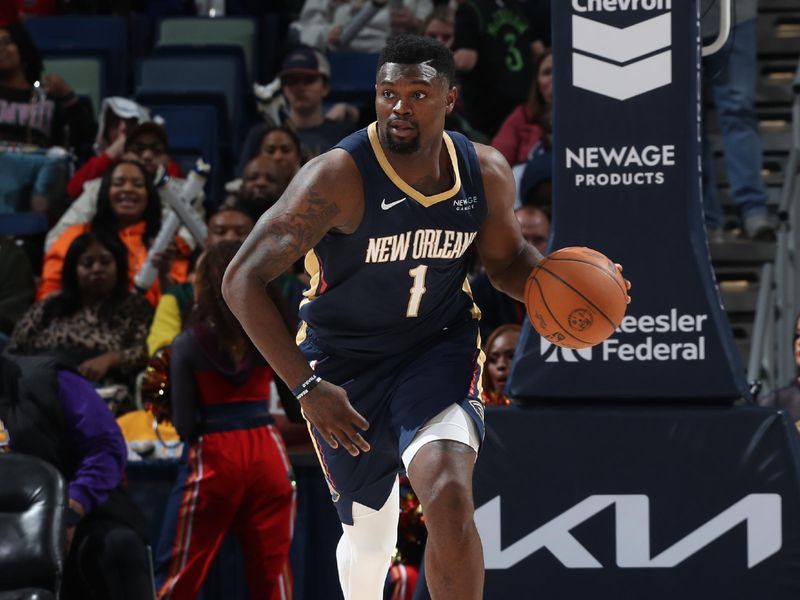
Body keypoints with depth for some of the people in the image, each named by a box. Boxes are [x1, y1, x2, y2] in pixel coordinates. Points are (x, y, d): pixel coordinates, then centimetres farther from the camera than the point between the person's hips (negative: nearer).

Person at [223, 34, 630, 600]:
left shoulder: (486, 172, -10)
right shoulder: (339, 176, -25)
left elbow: (506, 257, 11)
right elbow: (243, 280, -25)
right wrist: (306, 387, -30)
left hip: (440, 347, 1)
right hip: (346, 363, -1)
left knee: (450, 499, -27)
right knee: (369, 538, 12)